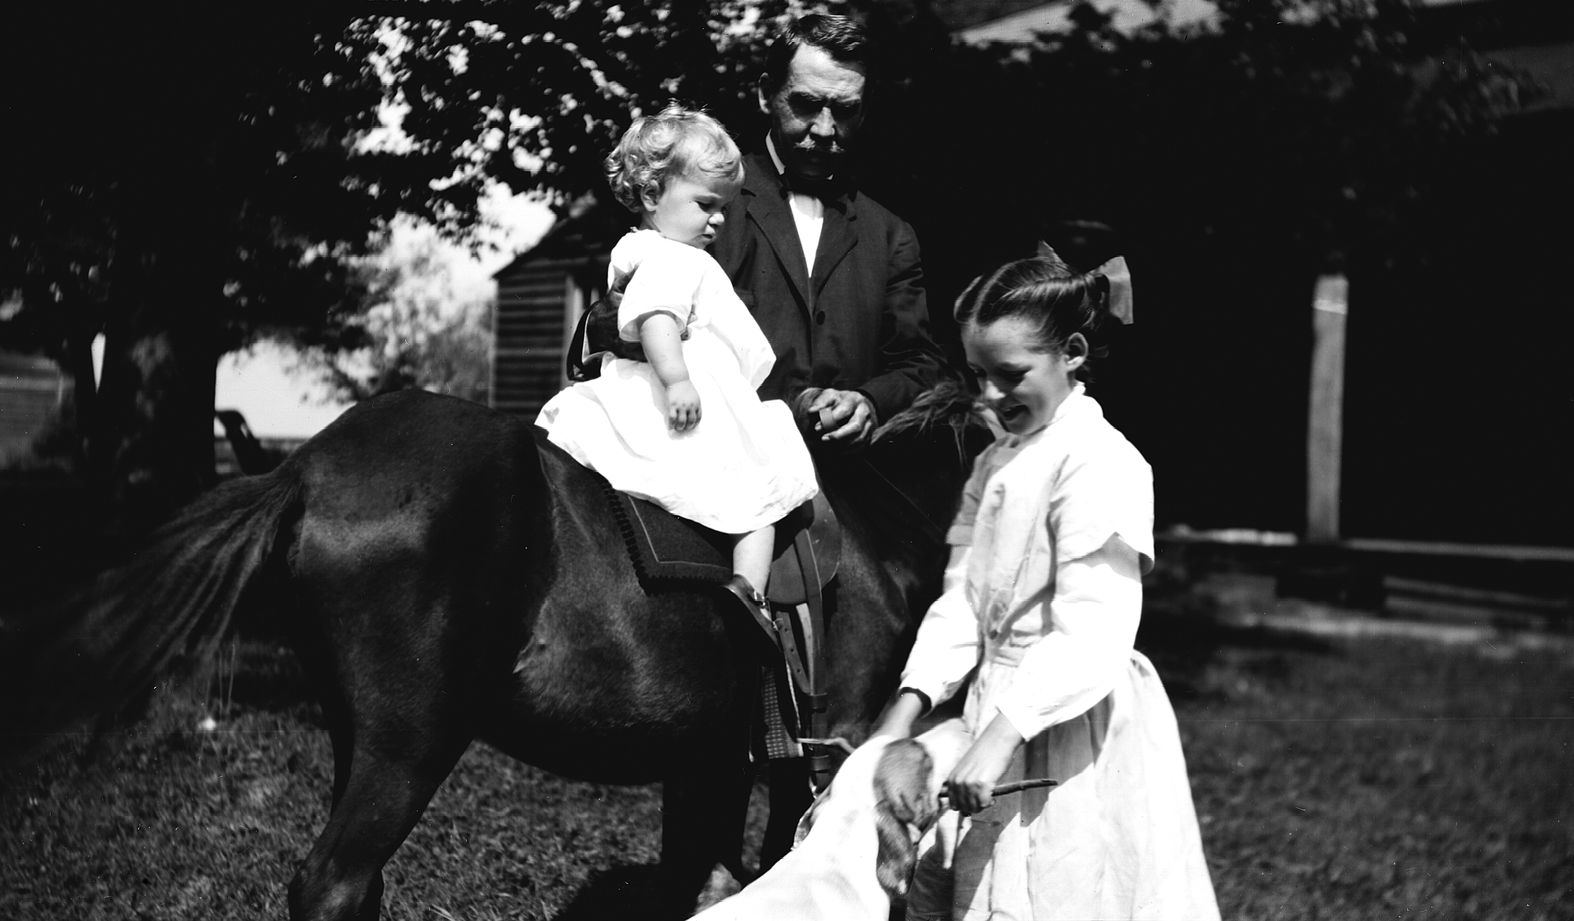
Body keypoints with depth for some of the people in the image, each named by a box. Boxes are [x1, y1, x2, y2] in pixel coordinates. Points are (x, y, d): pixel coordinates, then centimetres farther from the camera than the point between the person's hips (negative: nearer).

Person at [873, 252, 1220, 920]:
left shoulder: (1100, 463, -16)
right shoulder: (994, 465, 12)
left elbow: (1089, 640, -23)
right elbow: (961, 599, 6)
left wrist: (1001, 734, -28)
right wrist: (908, 706, -7)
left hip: (1072, 724, -8)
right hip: (1002, 705, 8)